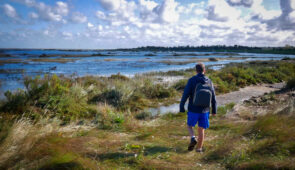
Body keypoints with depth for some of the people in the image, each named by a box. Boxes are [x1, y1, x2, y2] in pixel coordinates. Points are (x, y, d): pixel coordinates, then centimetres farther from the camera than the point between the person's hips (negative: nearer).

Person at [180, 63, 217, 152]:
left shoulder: (191, 80, -9)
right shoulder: (209, 81, 0)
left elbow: (185, 94, -12)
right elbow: (213, 98, 4)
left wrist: (181, 107, -4)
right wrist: (214, 110, 14)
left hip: (193, 110, -2)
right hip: (204, 110, 2)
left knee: (189, 126, 19)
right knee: (201, 129, 14)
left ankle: (193, 139, -6)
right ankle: (199, 148, 21)